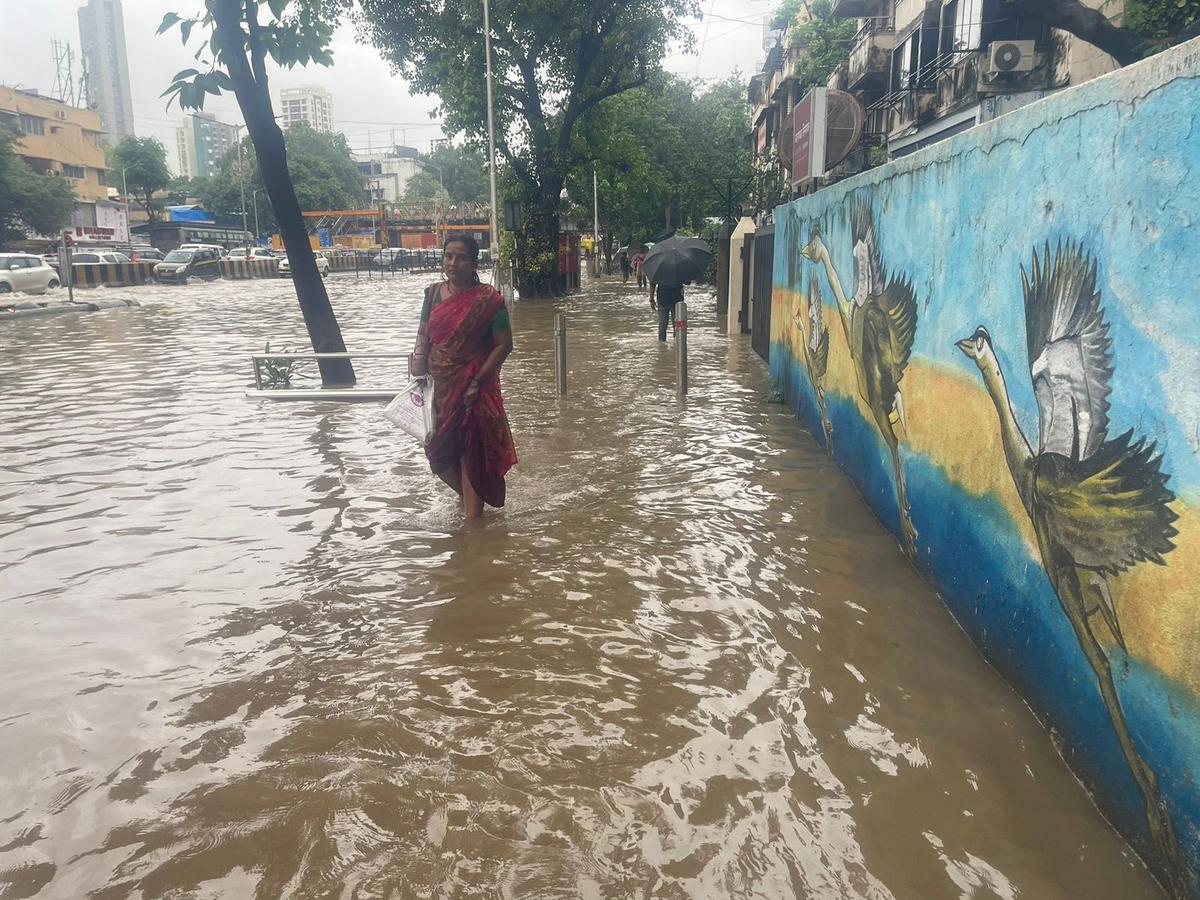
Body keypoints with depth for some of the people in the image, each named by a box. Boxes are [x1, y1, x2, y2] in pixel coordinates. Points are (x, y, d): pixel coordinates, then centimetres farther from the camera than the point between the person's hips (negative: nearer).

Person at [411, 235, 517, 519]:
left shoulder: (487, 299, -11)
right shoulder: (433, 293, 5)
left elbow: (504, 345, -11)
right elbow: (423, 332, 15)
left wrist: (477, 382, -17)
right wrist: (419, 357, -5)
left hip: (471, 389, -5)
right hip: (439, 386, 6)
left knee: (471, 453, 2)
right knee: (438, 451, 13)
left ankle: (473, 513, 17)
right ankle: (469, 496, 40)